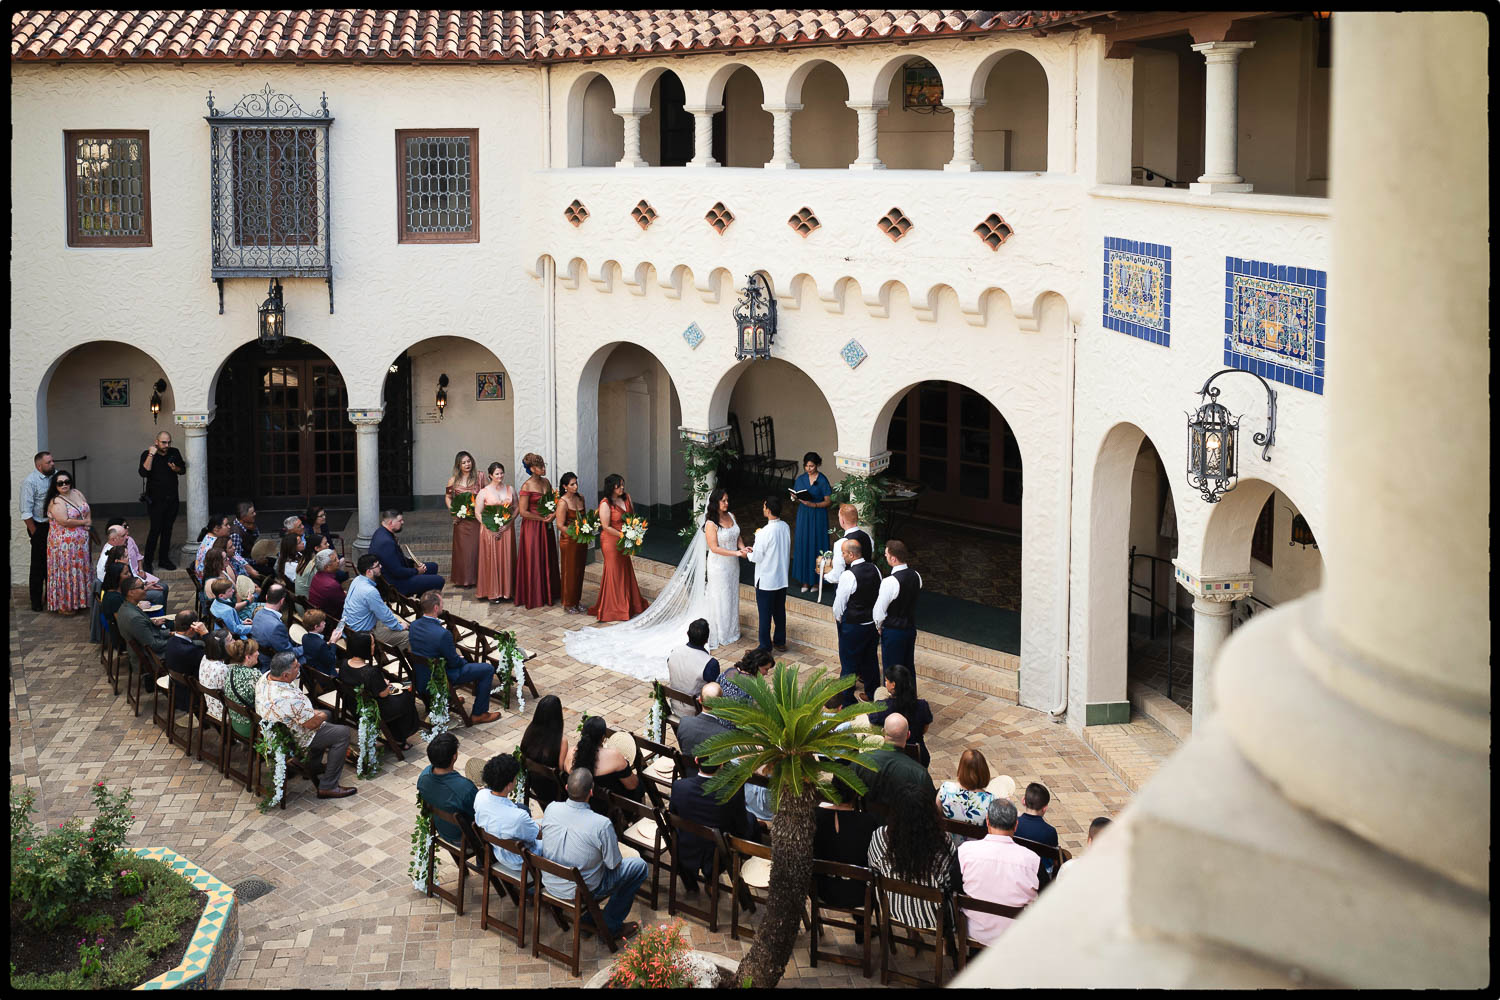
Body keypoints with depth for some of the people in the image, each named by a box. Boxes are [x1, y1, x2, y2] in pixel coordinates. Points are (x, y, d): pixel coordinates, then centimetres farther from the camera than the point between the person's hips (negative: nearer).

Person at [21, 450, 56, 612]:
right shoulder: (30, 481, -16)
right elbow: (26, 512, -16)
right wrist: (35, 533, -14)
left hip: (55, 524, 6)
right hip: (39, 527, -6)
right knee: (39, 565, 1)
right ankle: (36, 602, 9)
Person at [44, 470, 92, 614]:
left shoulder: (77, 493, 5)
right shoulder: (56, 502, -17)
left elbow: (87, 509, 16)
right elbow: (64, 521, -25)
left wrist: (89, 521, -4)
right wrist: (84, 522, -14)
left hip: (81, 542, 7)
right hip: (64, 542, -7)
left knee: (80, 569, 15)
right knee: (66, 571, -1)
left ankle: (79, 599, 27)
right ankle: (63, 606, 8)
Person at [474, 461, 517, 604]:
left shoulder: (510, 490, 7)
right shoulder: (484, 492, -4)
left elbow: (516, 508, 7)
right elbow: (478, 513, -5)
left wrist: (509, 522, -9)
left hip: (507, 529, 3)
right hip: (490, 531, -3)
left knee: (506, 559, 5)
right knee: (492, 560, -1)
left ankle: (506, 591, 13)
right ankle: (492, 593, 4)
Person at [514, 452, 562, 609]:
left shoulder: (545, 482, 5)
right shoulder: (527, 486, -15)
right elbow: (523, 512, -17)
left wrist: (553, 514, -3)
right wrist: (543, 518, -13)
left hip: (546, 526, 7)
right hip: (532, 527, -7)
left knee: (547, 559, 11)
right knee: (533, 561, 1)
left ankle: (548, 593, 22)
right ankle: (534, 596, 9)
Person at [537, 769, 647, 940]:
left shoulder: (551, 809, -16)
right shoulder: (601, 824, -30)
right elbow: (614, 864, -16)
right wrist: (614, 842, 7)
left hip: (550, 884, 6)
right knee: (639, 866, 11)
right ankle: (611, 925, 17)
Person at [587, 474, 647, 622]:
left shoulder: (626, 497, 2)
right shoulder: (605, 504, -19)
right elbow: (606, 527, -18)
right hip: (611, 541, -7)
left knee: (626, 571, 14)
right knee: (614, 572, 1)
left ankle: (629, 604, 26)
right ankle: (613, 608, 11)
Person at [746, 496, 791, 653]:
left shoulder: (765, 532, -25)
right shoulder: (785, 527, -2)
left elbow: (757, 557, -18)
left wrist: (750, 553, 5)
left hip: (766, 580, -7)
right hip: (782, 578, 7)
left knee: (765, 613, 5)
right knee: (780, 611, 18)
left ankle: (765, 646, 14)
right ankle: (780, 642, 29)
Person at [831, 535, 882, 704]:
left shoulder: (848, 576, -24)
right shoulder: (874, 569, -2)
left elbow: (839, 603, -16)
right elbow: (879, 594, 10)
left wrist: (838, 617, 4)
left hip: (852, 626, -7)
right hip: (872, 621, 7)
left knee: (848, 663, 5)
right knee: (870, 658, 20)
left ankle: (846, 700, 14)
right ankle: (872, 694, 33)